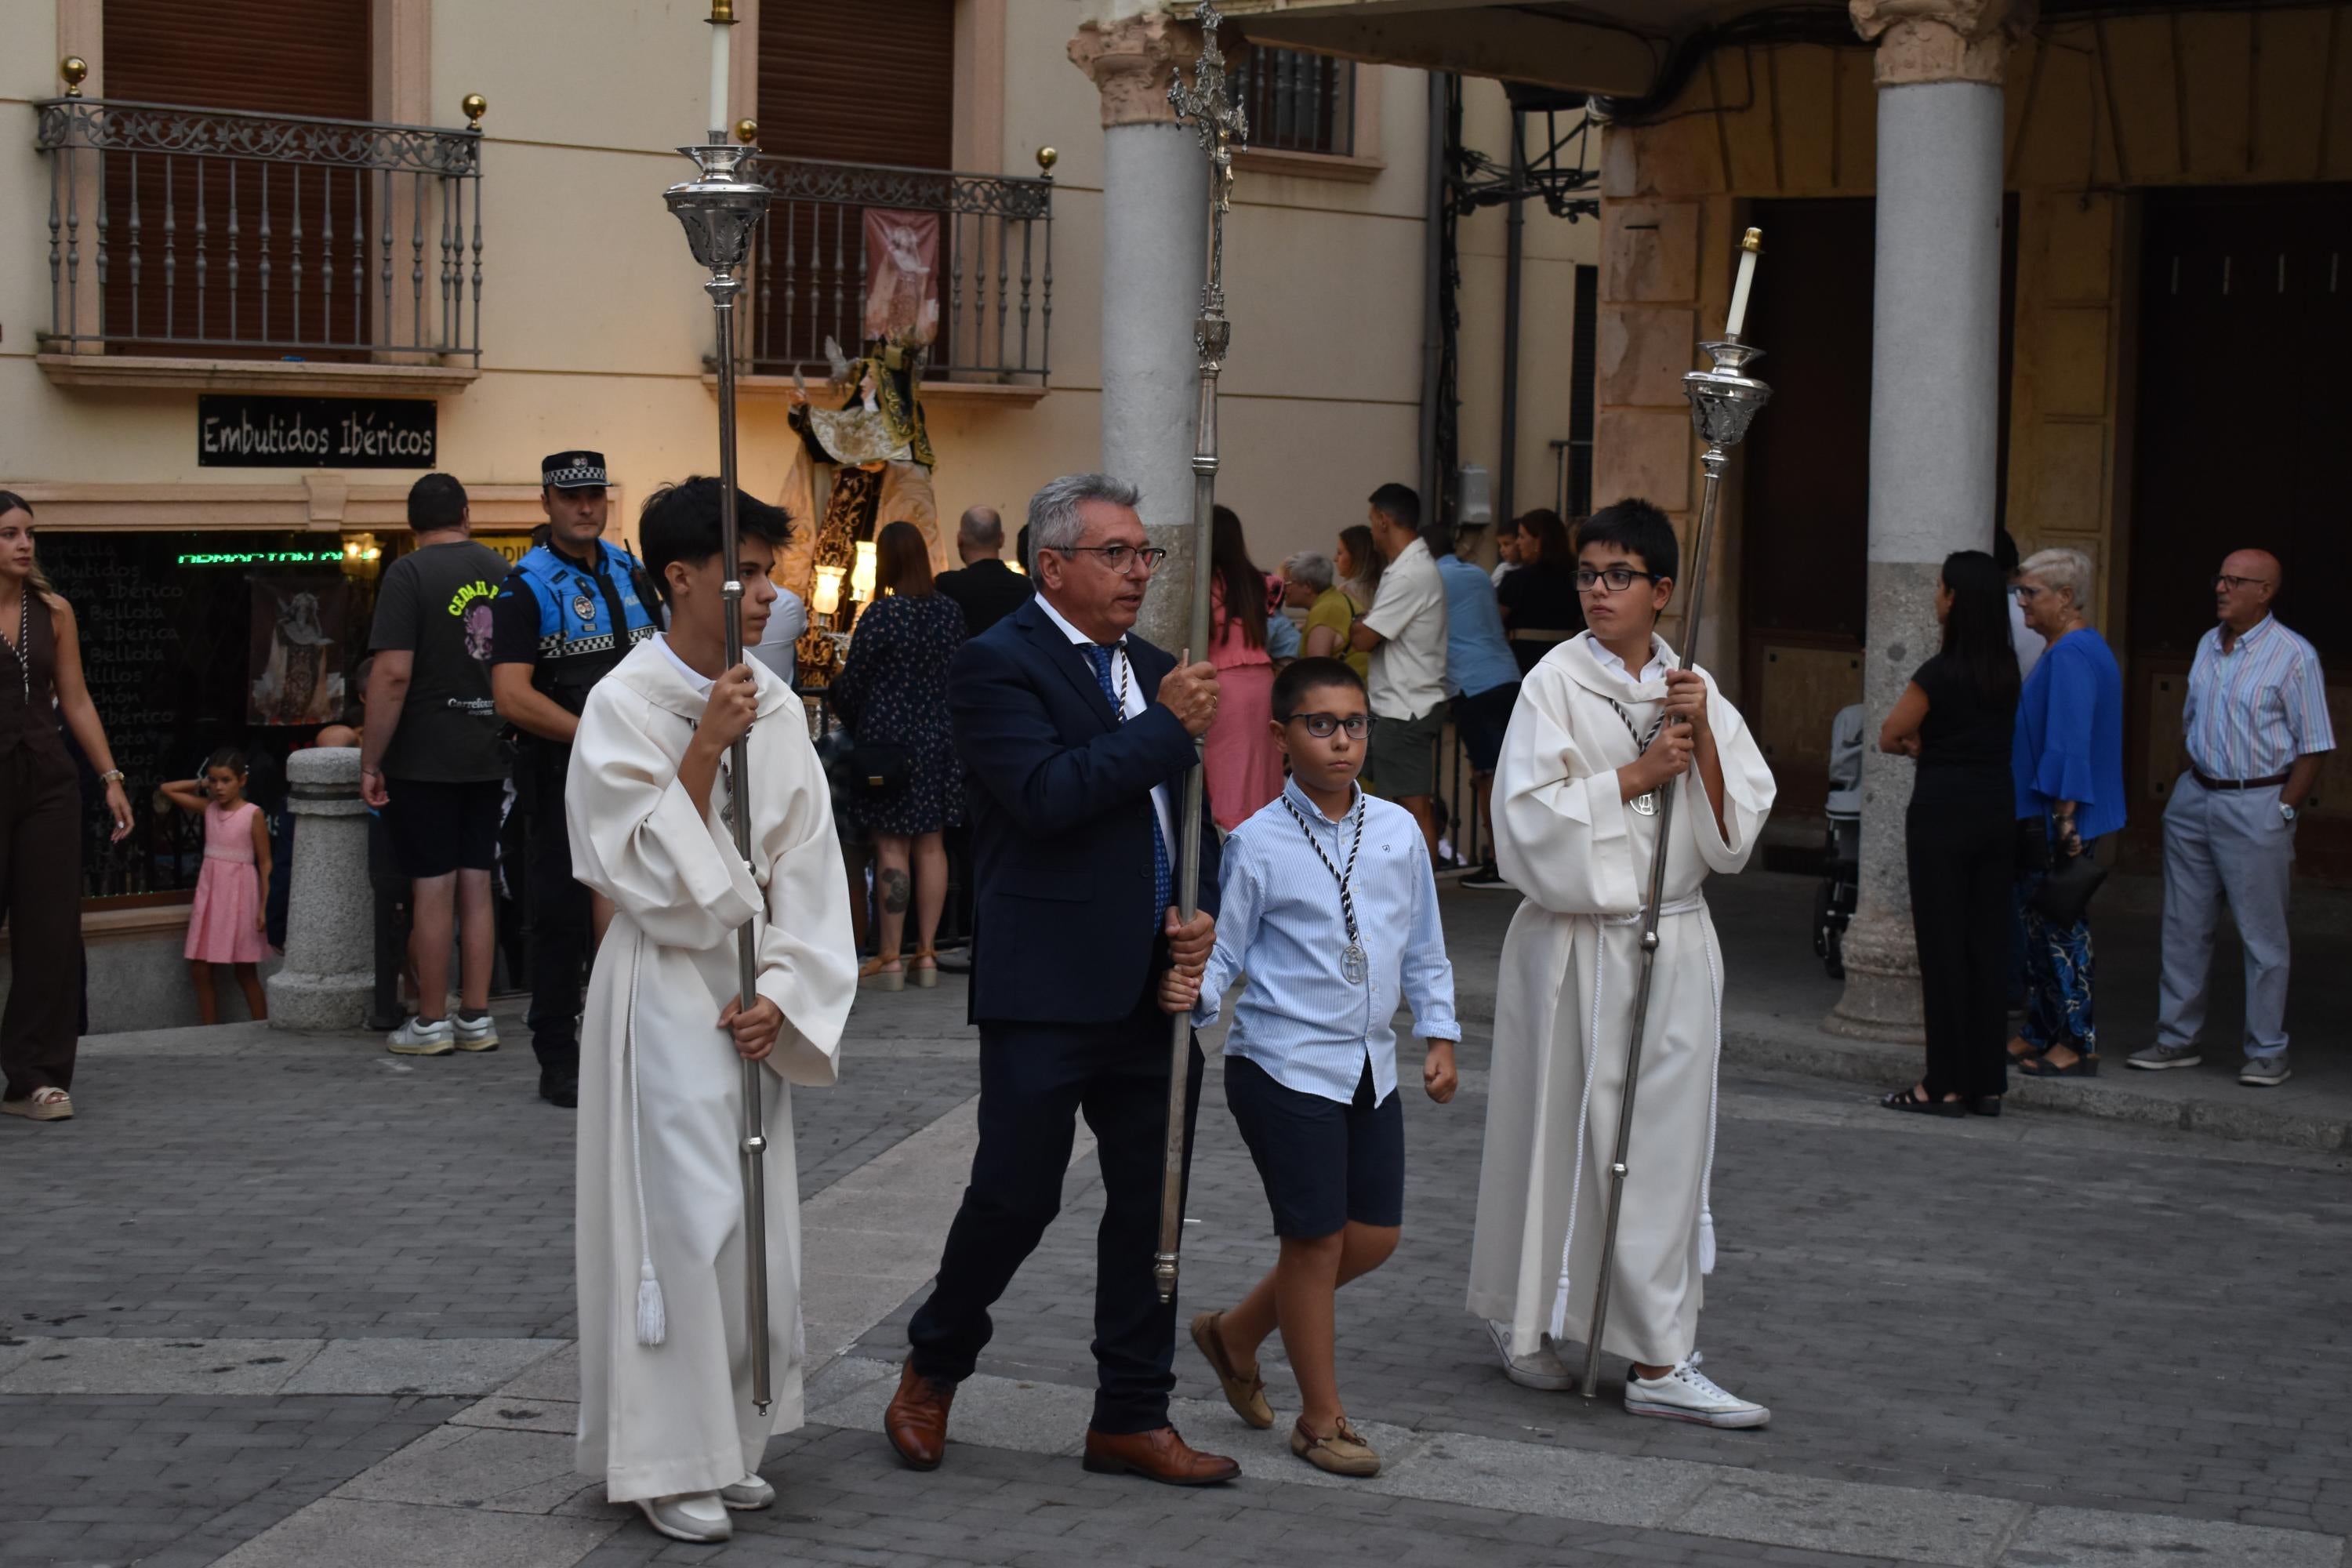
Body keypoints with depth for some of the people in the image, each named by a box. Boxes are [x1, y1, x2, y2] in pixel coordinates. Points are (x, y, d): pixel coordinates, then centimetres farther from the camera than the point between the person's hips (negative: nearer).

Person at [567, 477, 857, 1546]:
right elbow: (640, 870, -15)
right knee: (678, 1220, -4)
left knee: (754, 1222, 9)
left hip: (753, 994, 6)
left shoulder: (775, 706, 5)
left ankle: (729, 1440, 22)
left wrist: (779, 993, -4)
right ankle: (668, 1462, 7)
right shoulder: (624, 705, -10)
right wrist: (705, 748, -20)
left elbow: (806, 866, 6)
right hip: (665, 989, -6)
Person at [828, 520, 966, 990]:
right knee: (931, 845, 9)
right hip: (940, 740, 5)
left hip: (888, 740, -5)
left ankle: (890, 958, 0)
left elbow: (851, 686, -7)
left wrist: (851, 721, 13)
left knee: (892, 847, -2)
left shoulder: (881, 614, -13)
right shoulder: (950, 611, 3)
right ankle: (926, 954, 12)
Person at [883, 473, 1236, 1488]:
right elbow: (1046, 796, -22)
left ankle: (1131, 1416, 20)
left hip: (1156, 986, 7)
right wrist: (1167, 727, -16)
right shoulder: (997, 664, -8)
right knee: (1016, 1196, -1)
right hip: (1047, 989, -7)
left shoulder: (1152, 670, 15)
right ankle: (932, 1369, 24)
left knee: (1151, 1203, 9)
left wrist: (1204, 915, 2)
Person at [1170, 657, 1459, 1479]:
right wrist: (1194, 992, -27)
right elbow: (1225, 951, -7)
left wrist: (1439, 1034, 7)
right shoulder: (1258, 843, -8)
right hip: (1284, 1063, -6)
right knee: (1316, 1235, 0)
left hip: (1370, 1065, 6)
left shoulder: (1397, 832, 5)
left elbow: (1424, 948, 13)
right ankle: (1321, 1418, 15)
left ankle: (1236, 1332, 31)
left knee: (1374, 1234, 10)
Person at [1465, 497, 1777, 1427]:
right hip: (1574, 941, -4)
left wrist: (1701, 739, -9)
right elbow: (1529, 814, -13)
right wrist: (1637, 775, -13)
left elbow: (1734, 833, 4)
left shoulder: (1693, 689, 8)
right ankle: (1524, 1323, 24)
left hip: (1674, 944, 4)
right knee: (1561, 1134, 4)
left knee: (1664, 1143, 3)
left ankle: (1659, 1362, 6)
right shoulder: (1557, 681, -4)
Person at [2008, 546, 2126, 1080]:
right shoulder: (2068, 649, 16)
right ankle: (2040, 1035, 21)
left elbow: (2069, 744, -23)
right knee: (2040, 927, 14)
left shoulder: (2071, 655, -18)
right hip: (2042, 815, 11)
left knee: (2059, 930, -4)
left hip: (2059, 819, -11)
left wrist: (2064, 819, -25)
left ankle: (2078, 1045, 2)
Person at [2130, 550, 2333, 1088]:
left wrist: (2282, 812, -13)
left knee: (2262, 936, -1)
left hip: (2256, 806, -7)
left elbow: (2313, 747, -10)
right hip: (2194, 798, 7)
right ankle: (2178, 1038, 19)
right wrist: (2189, 786, 9)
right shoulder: (2208, 645, 9)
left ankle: (2267, 1053, 6)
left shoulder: (2293, 655, -10)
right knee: (2184, 927, 10)